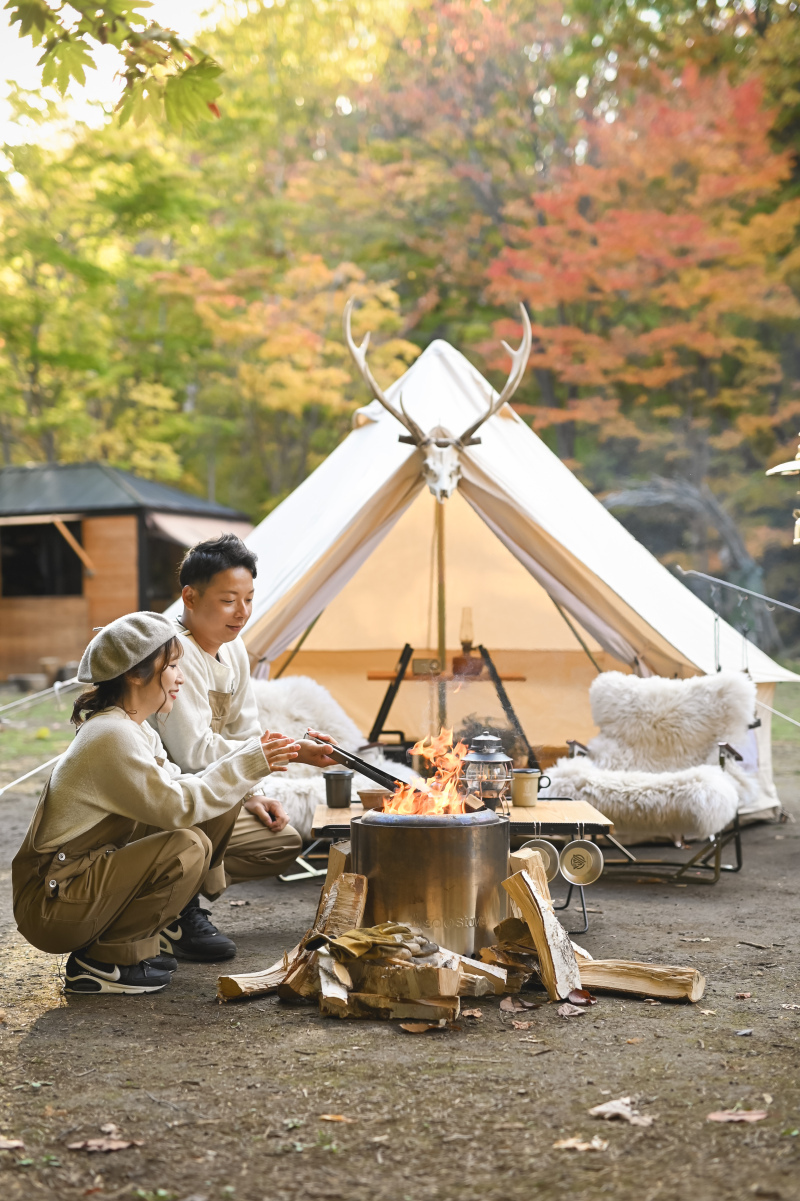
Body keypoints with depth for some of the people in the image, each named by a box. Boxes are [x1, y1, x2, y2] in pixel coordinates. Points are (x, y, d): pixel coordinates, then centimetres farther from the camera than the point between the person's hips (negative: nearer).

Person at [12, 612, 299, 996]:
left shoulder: (134, 729, 12)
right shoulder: (113, 735, -21)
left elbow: (178, 787, 9)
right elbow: (178, 805, -24)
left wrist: (249, 755, -2)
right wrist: (246, 763, -17)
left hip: (91, 871, 10)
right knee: (189, 846, -26)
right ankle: (103, 962, -11)